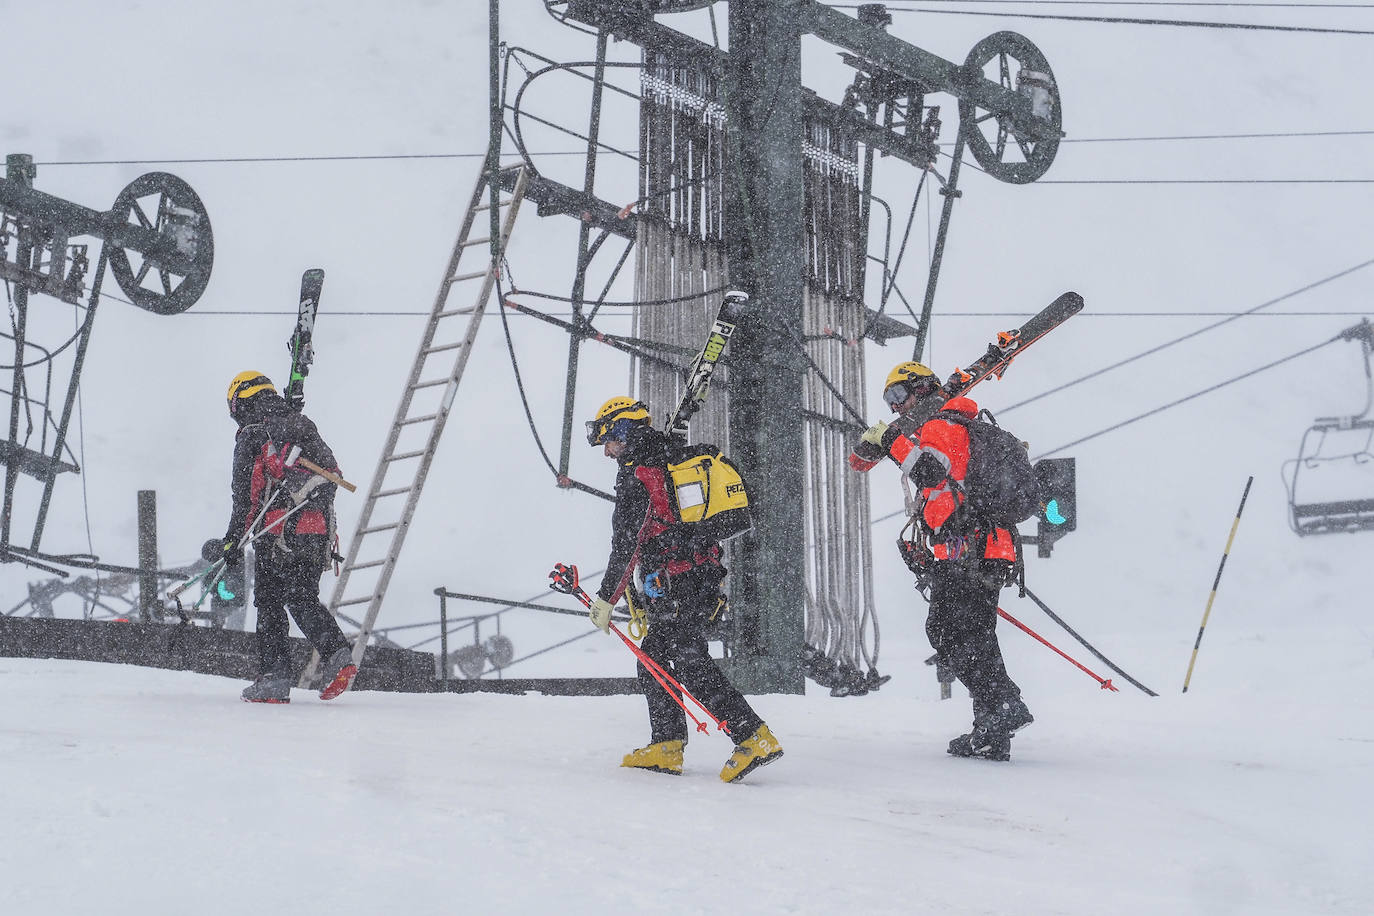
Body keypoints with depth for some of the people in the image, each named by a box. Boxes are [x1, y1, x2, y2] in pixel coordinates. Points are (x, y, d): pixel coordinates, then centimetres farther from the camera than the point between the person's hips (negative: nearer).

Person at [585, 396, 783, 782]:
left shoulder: (636, 475, -9)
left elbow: (626, 547, -13)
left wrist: (606, 599, -7)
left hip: (678, 583, -10)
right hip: (708, 575, 10)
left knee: (690, 662, -12)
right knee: (652, 657, 15)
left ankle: (755, 737, -20)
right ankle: (666, 747, 14)